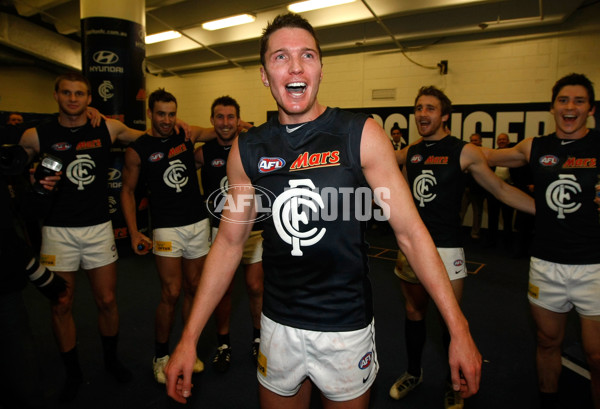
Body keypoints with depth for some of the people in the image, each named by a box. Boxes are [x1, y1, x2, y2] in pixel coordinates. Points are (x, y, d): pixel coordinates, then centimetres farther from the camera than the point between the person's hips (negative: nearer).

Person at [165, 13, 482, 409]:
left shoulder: (361, 135, -11)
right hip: (278, 324, 3)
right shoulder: (247, 149, -4)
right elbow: (229, 243, 1)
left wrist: (458, 328, -13)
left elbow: (410, 231, -10)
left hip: (347, 327, -2)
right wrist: (189, 338, 0)